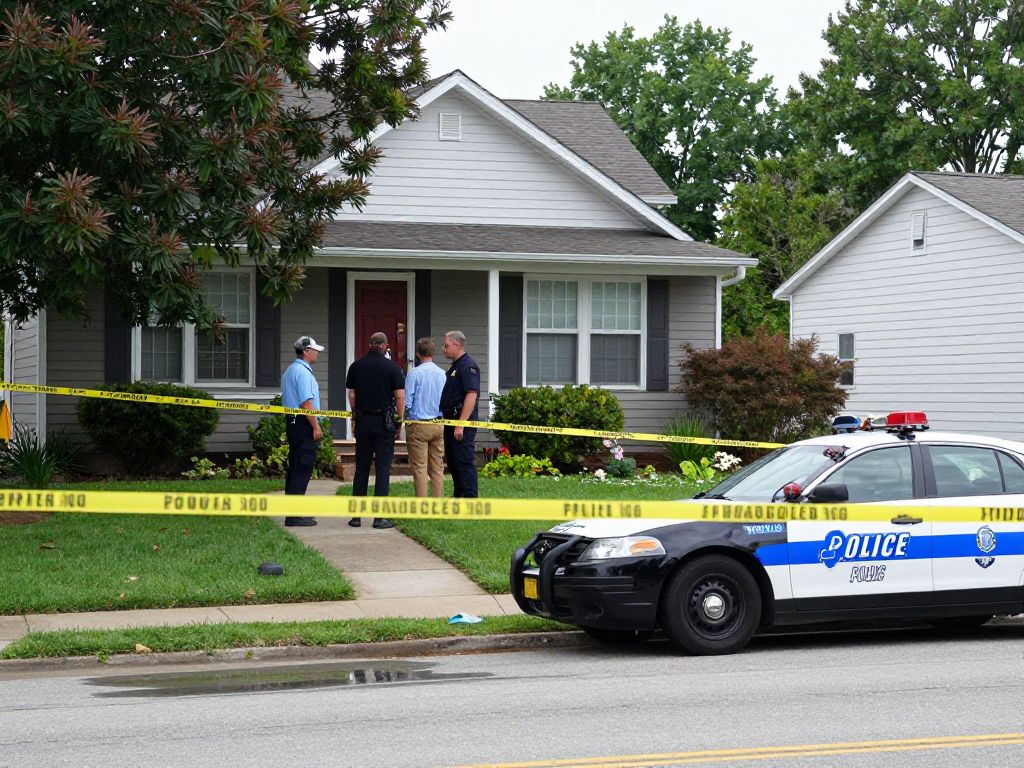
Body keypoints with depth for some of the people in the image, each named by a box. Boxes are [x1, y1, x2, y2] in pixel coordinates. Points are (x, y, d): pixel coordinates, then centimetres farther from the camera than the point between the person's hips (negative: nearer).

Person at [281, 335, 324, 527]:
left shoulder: (290, 370, 19)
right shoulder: (303, 372, -14)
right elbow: (306, 403, -20)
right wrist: (316, 427, -17)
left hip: (292, 422, 11)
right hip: (303, 424, -11)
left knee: (295, 467, 13)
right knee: (303, 468, -10)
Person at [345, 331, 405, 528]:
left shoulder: (356, 366, 4)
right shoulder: (392, 367, -6)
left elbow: (351, 395, 8)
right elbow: (400, 396, -8)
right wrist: (399, 421, 2)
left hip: (362, 421, 3)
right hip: (385, 422, -3)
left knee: (361, 468, 9)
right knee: (383, 468, -1)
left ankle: (356, 515, 10)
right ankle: (379, 516, -4)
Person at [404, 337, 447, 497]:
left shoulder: (414, 373, -11)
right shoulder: (443, 374, 2)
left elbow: (407, 402, -11)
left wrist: (402, 417, 7)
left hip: (419, 425, -4)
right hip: (439, 425, 4)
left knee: (419, 467, 0)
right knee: (437, 467, 9)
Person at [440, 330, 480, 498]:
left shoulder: (468, 366, -13)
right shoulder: (454, 367, 19)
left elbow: (471, 395, -21)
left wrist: (461, 424, -25)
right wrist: (447, 421, 17)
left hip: (463, 421, -10)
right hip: (451, 421, 10)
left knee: (465, 462, -9)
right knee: (452, 462, 14)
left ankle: (470, 499, -8)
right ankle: (459, 497, 21)